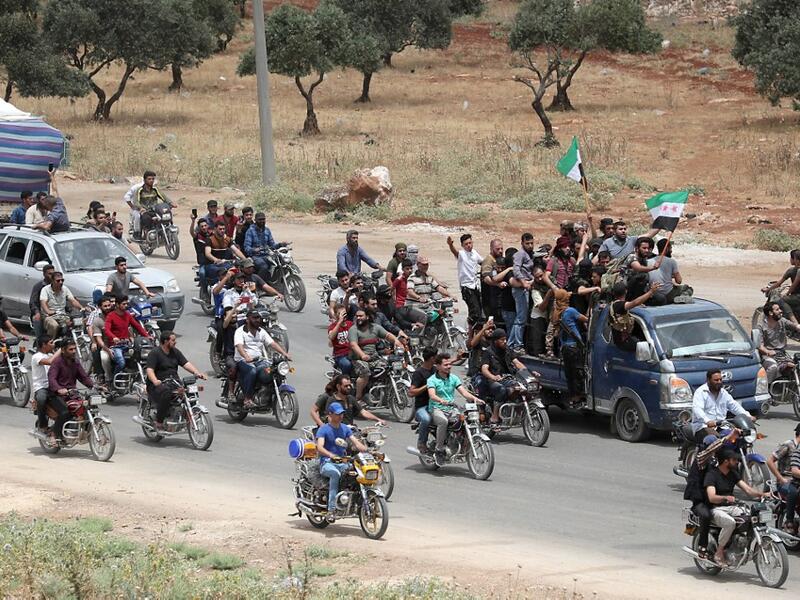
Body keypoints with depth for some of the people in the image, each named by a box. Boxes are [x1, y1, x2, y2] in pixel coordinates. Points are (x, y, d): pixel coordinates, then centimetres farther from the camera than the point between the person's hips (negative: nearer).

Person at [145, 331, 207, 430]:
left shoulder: (175, 352, 16)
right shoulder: (154, 353, -5)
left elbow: (186, 364, 10)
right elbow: (149, 370, -16)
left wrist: (197, 373, -8)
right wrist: (155, 381, -36)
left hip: (174, 382, 6)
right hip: (158, 384, -6)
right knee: (166, 392, -39)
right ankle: (159, 422, -30)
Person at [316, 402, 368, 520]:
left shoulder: (345, 429, 16)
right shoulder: (323, 430, -2)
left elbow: (356, 443, 7)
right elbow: (319, 447, -18)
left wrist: (367, 451, -14)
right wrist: (331, 455, -37)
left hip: (342, 463, 5)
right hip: (327, 463, -5)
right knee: (335, 473, -39)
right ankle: (331, 509, -41)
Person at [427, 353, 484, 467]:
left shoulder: (453, 378, 14)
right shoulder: (432, 380, -2)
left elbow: (463, 392, 3)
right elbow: (432, 395, -20)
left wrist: (474, 398, -18)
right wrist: (441, 401, -42)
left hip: (451, 409, 5)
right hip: (437, 409, -5)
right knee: (443, 421, -39)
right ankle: (439, 450, -27)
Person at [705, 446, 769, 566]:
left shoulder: (733, 473, 13)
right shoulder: (711, 474, -10)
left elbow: (747, 489, 5)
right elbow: (712, 497, -23)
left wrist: (762, 494, -14)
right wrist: (725, 497, -42)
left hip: (731, 507, 7)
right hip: (716, 509, -7)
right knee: (730, 522, -37)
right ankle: (719, 553, -22)